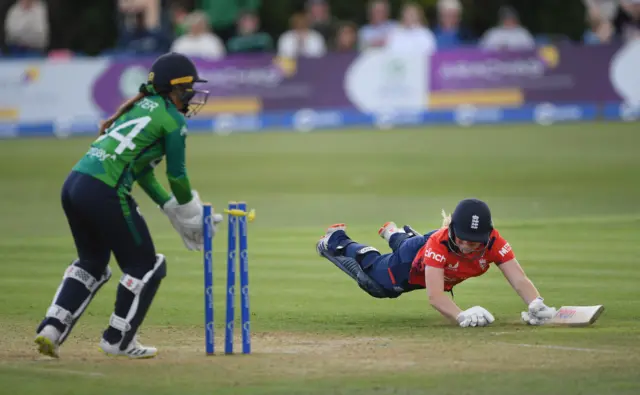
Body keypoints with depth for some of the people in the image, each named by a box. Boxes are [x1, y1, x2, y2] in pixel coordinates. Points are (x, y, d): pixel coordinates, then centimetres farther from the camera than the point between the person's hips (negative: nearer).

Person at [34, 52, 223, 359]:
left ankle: (50, 330, 15)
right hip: (105, 193, -8)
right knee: (145, 267, 9)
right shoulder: (173, 120, -2)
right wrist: (190, 214, 20)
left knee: (92, 262, 25)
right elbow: (176, 175, 3)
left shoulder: (140, 106, 23)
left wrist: (169, 206, 27)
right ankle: (118, 340, 16)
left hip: (73, 184, 9)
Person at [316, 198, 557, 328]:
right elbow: (435, 296, -58)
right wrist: (462, 316, -76)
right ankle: (337, 241, 50)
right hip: (411, 263, -4)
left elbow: (520, 280, -49)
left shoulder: (494, 243, -42)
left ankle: (394, 234, 70)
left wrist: (536, 306, -70)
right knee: (373, 273, 26)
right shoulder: (440, 243, -49)